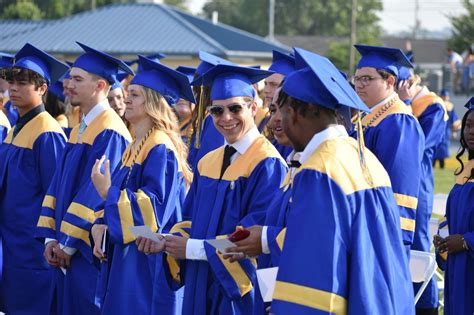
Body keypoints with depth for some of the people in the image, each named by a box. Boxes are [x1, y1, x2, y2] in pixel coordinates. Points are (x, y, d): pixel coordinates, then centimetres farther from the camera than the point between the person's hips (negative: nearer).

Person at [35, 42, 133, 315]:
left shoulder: (109, 133, -15)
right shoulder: (79, 131, 14)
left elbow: (96, 193, -19)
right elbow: (59, 185, 13)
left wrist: (68, 243, -15)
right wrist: (52, 238, 4)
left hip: (90, 251, -9)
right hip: (67, 251, 9)